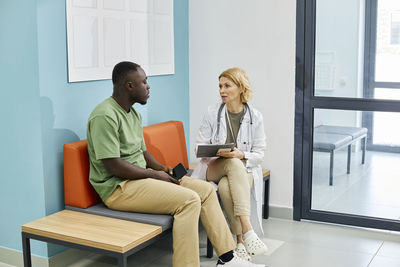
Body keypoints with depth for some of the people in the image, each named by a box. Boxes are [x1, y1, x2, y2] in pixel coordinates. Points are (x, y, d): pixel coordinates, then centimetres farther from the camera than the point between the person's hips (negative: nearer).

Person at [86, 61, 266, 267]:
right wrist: (154, 175, -14)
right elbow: (113, 166, -22)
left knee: (206, 190, 2)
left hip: (140, 177, 10)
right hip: (118, 188, -10)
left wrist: (161, 168, 4)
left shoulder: (133, 113, 16)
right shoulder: (105, 116, -17)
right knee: (189, 200, -25)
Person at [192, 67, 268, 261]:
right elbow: (199, 147, 3)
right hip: (213, 167, 1)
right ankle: (247, 231, -41)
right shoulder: (212, 114, 2)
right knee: (233, 165, -37)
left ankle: (241, 241, -27)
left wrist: (240, 154, -20)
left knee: (226, 187, -36)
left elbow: (259, 154, 0)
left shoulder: (255, 117, 1)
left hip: (245, 169, 0)